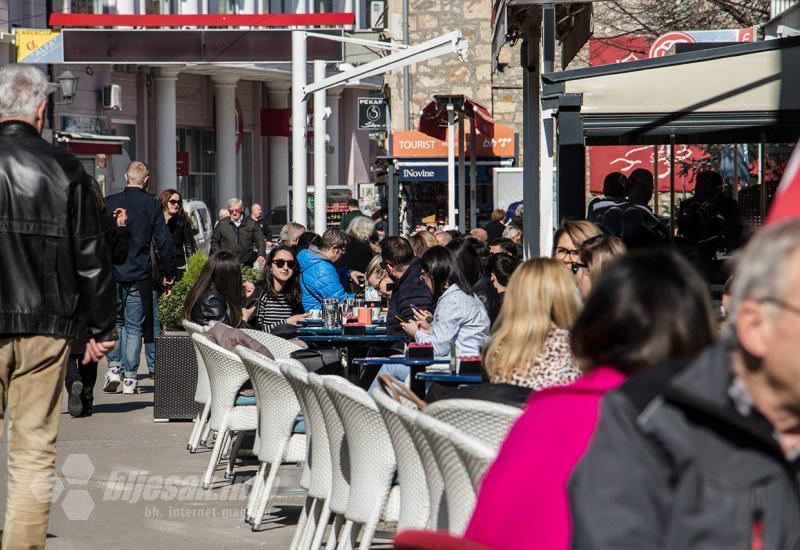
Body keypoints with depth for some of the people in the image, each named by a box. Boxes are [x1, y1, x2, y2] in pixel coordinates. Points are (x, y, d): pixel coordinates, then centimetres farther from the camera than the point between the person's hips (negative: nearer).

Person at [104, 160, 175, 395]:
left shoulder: (109, 202, 0)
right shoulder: (152, 205, -3)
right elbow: (164, 241, -3)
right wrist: (168, 273, 7)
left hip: (112, 273, 1)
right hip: (140, 275, -1)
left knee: (115, 322, 18)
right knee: (134, 327, 4)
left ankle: (114, 367, 5)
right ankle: (129, 378, 3)